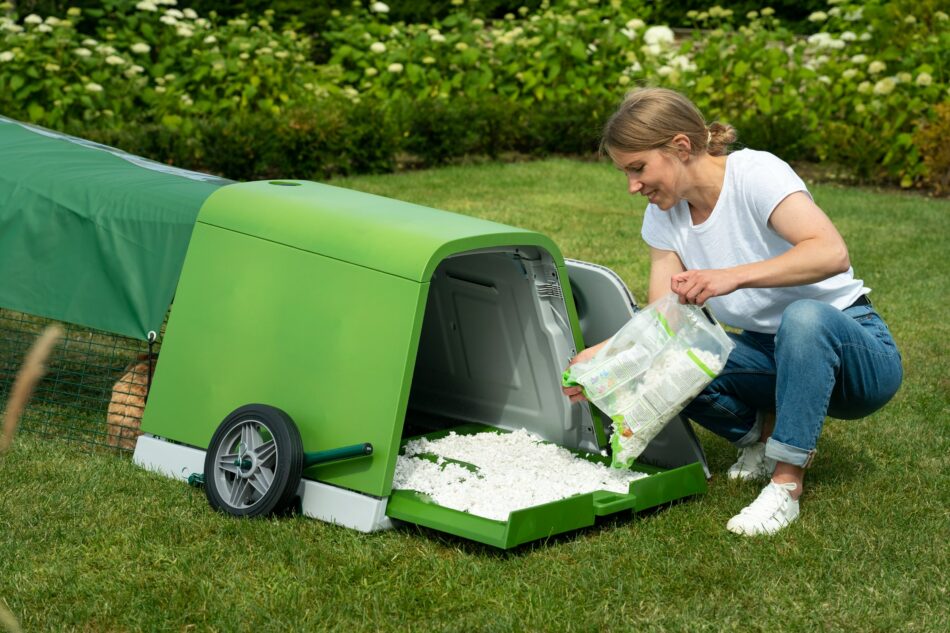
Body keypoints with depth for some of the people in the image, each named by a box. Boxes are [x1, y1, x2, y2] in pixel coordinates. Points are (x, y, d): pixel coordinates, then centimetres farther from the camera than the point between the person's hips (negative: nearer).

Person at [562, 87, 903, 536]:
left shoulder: (757, 174, -20)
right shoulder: (664, 214, 0)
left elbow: (832, 254, -35)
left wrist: (732, 276, -44)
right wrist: (602, 356, -24)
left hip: (854, 349, -6)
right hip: (770, 354, 6)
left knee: (804, 316, -40)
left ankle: (786, 484, -29)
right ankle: (762, 435, 5)